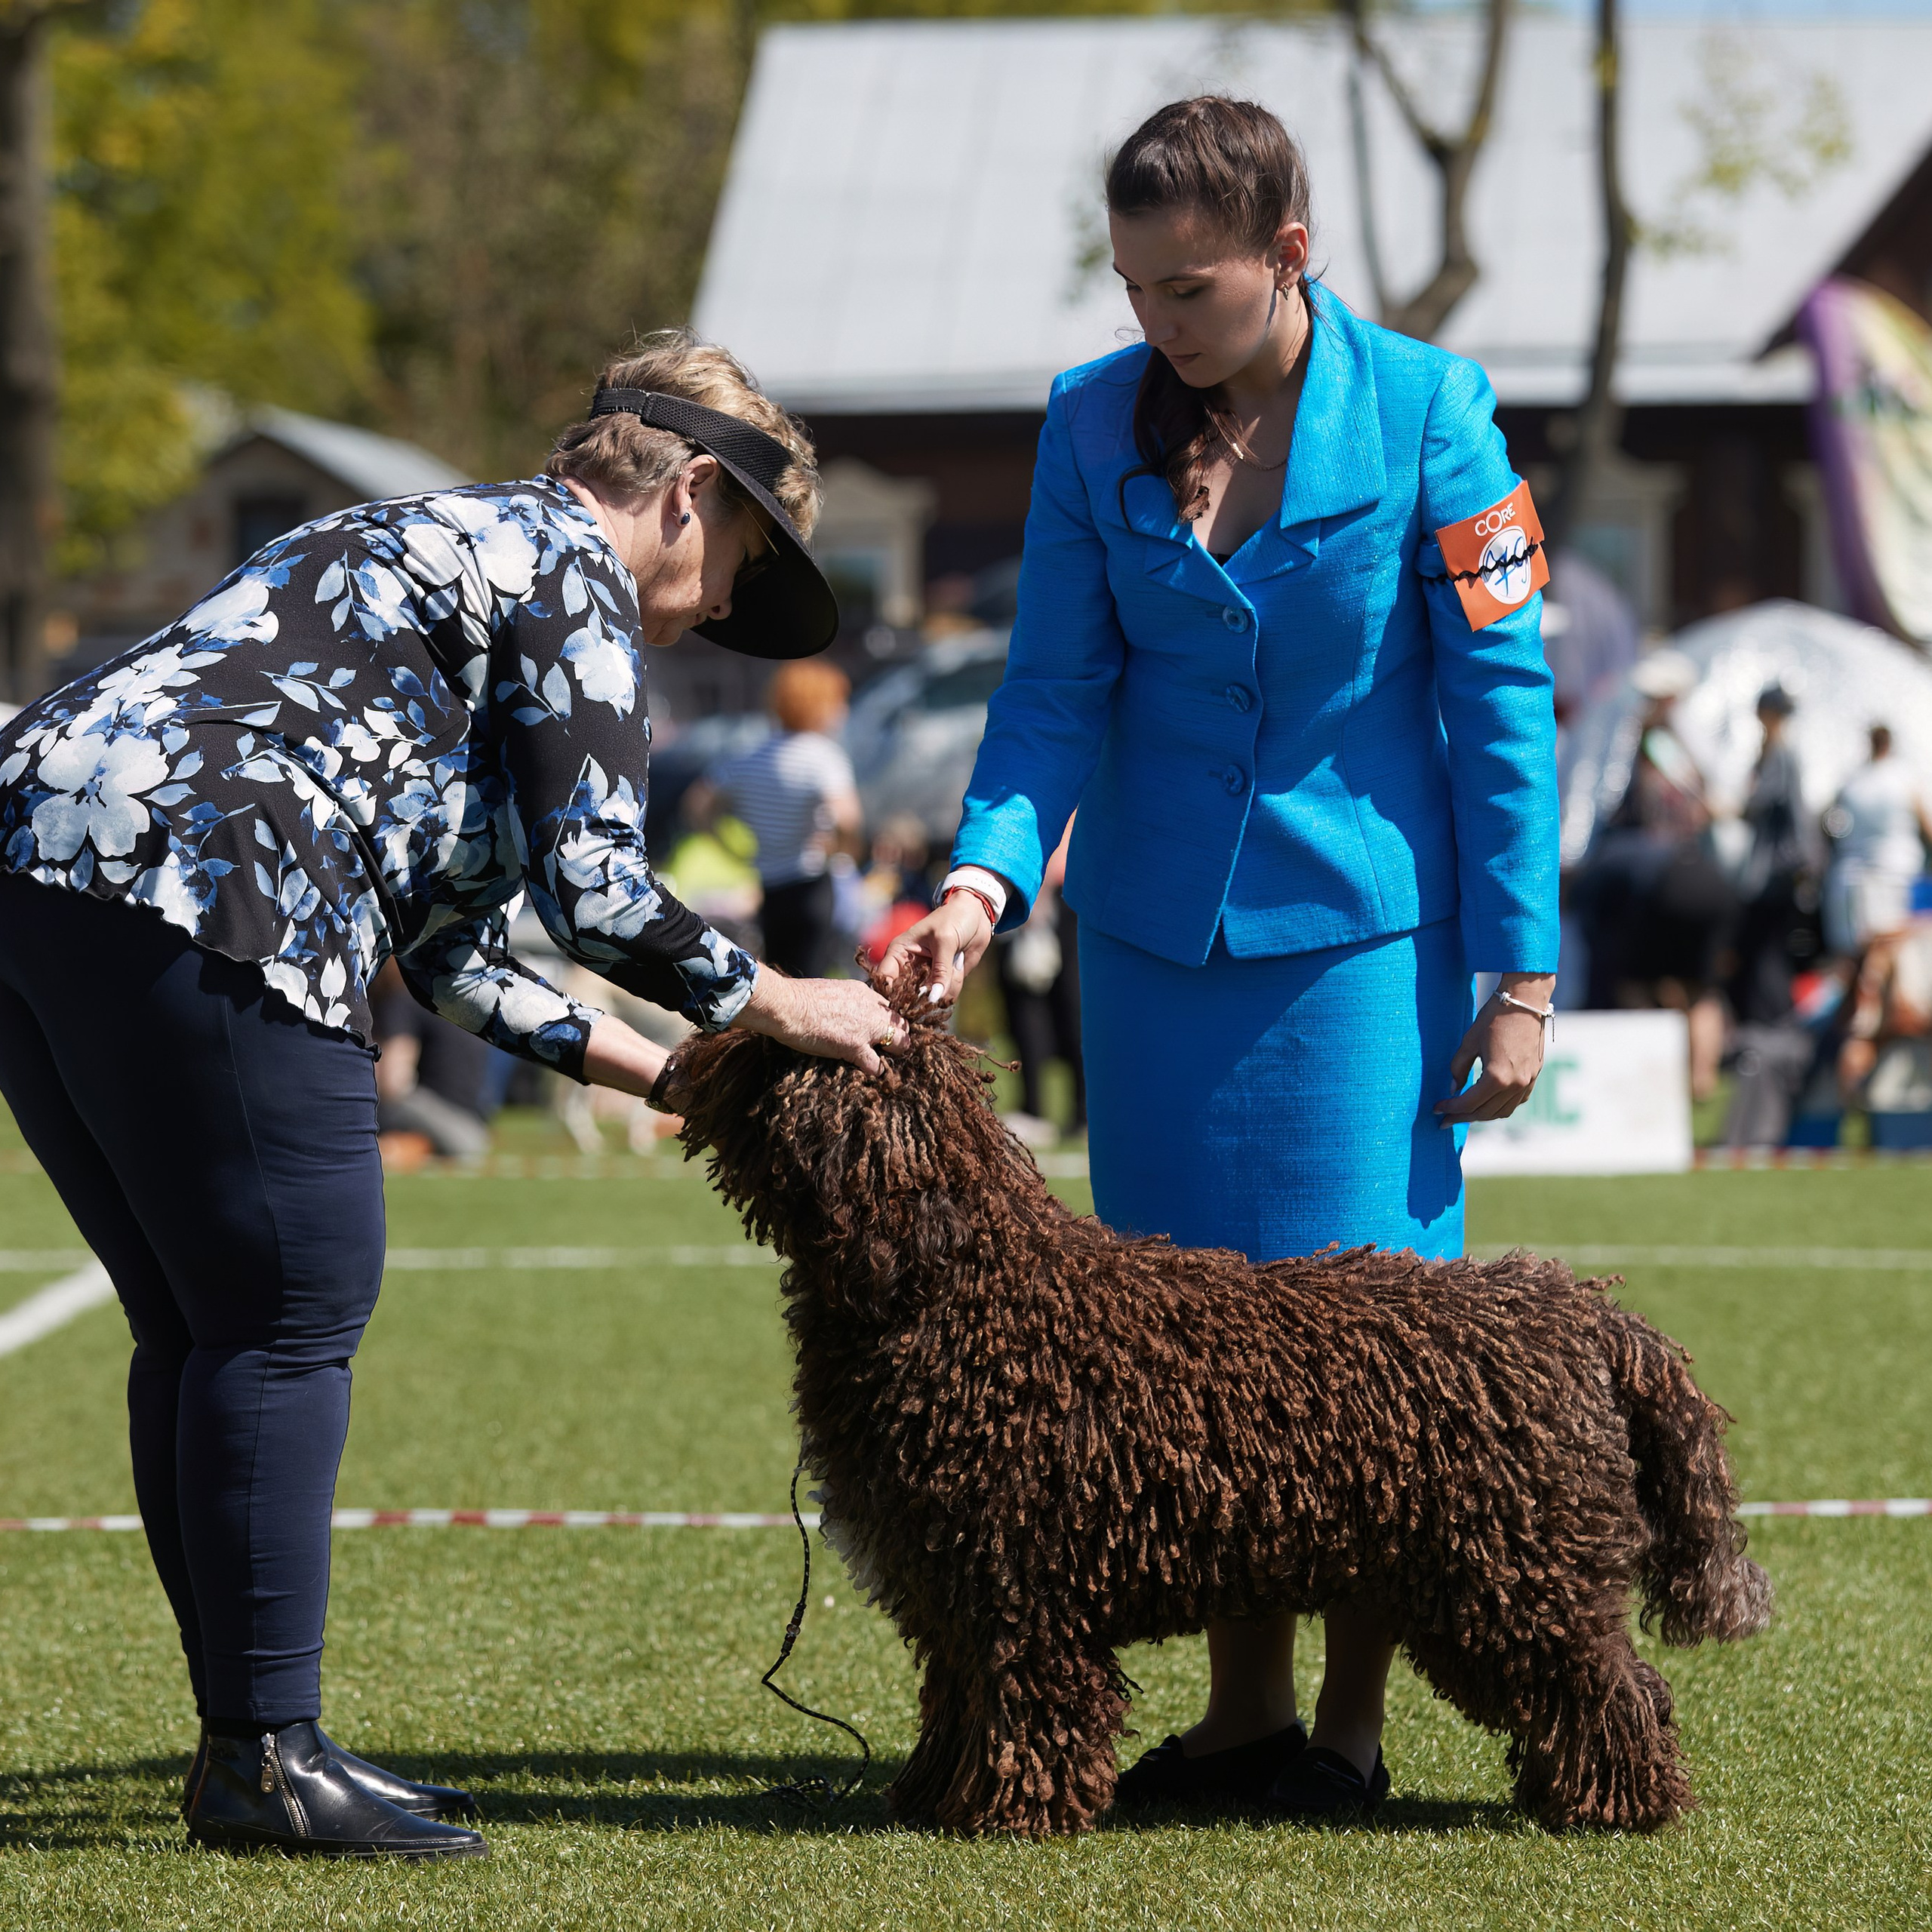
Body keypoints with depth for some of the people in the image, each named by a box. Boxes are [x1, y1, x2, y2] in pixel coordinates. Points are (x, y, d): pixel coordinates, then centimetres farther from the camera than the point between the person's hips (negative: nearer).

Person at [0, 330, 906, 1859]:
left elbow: (439, 940, 30)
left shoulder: (430, 544, 32)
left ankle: (250, 1742, 18)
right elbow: (592, 888, -4)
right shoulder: (572, 570, 4)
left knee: (200, 1331, 14)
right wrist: (773, 1006, 9)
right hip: (186, 891, -10)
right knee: (293, 1319, -3)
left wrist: (649, 1065, 29)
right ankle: (267, 1755, -1)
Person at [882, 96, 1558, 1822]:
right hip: (1160, 934, 3)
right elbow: (1057, 691, 2)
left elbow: (1502, 694, -5)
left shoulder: (1424, 413, -9)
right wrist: (989, 874, -16)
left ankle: (1352, 1722, 8)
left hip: (1359, 932, -3)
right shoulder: (1094, 425, 0)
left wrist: (1520, 973, -7)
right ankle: (1242, 1711, 16)